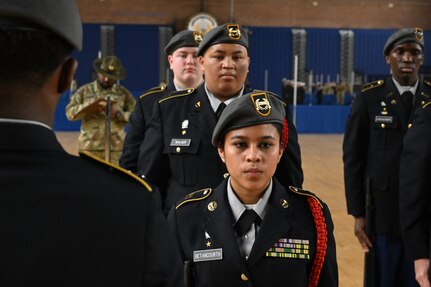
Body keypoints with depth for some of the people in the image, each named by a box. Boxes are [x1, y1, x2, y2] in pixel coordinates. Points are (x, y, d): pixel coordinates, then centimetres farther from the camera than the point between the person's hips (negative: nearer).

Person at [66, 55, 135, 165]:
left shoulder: (124, 93, 9)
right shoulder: (85, 91, 8)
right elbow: (70, 112, 1)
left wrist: (118, 114, -14)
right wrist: (90, 106, -12)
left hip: (116, 148, 0)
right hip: (90, 148, 0)